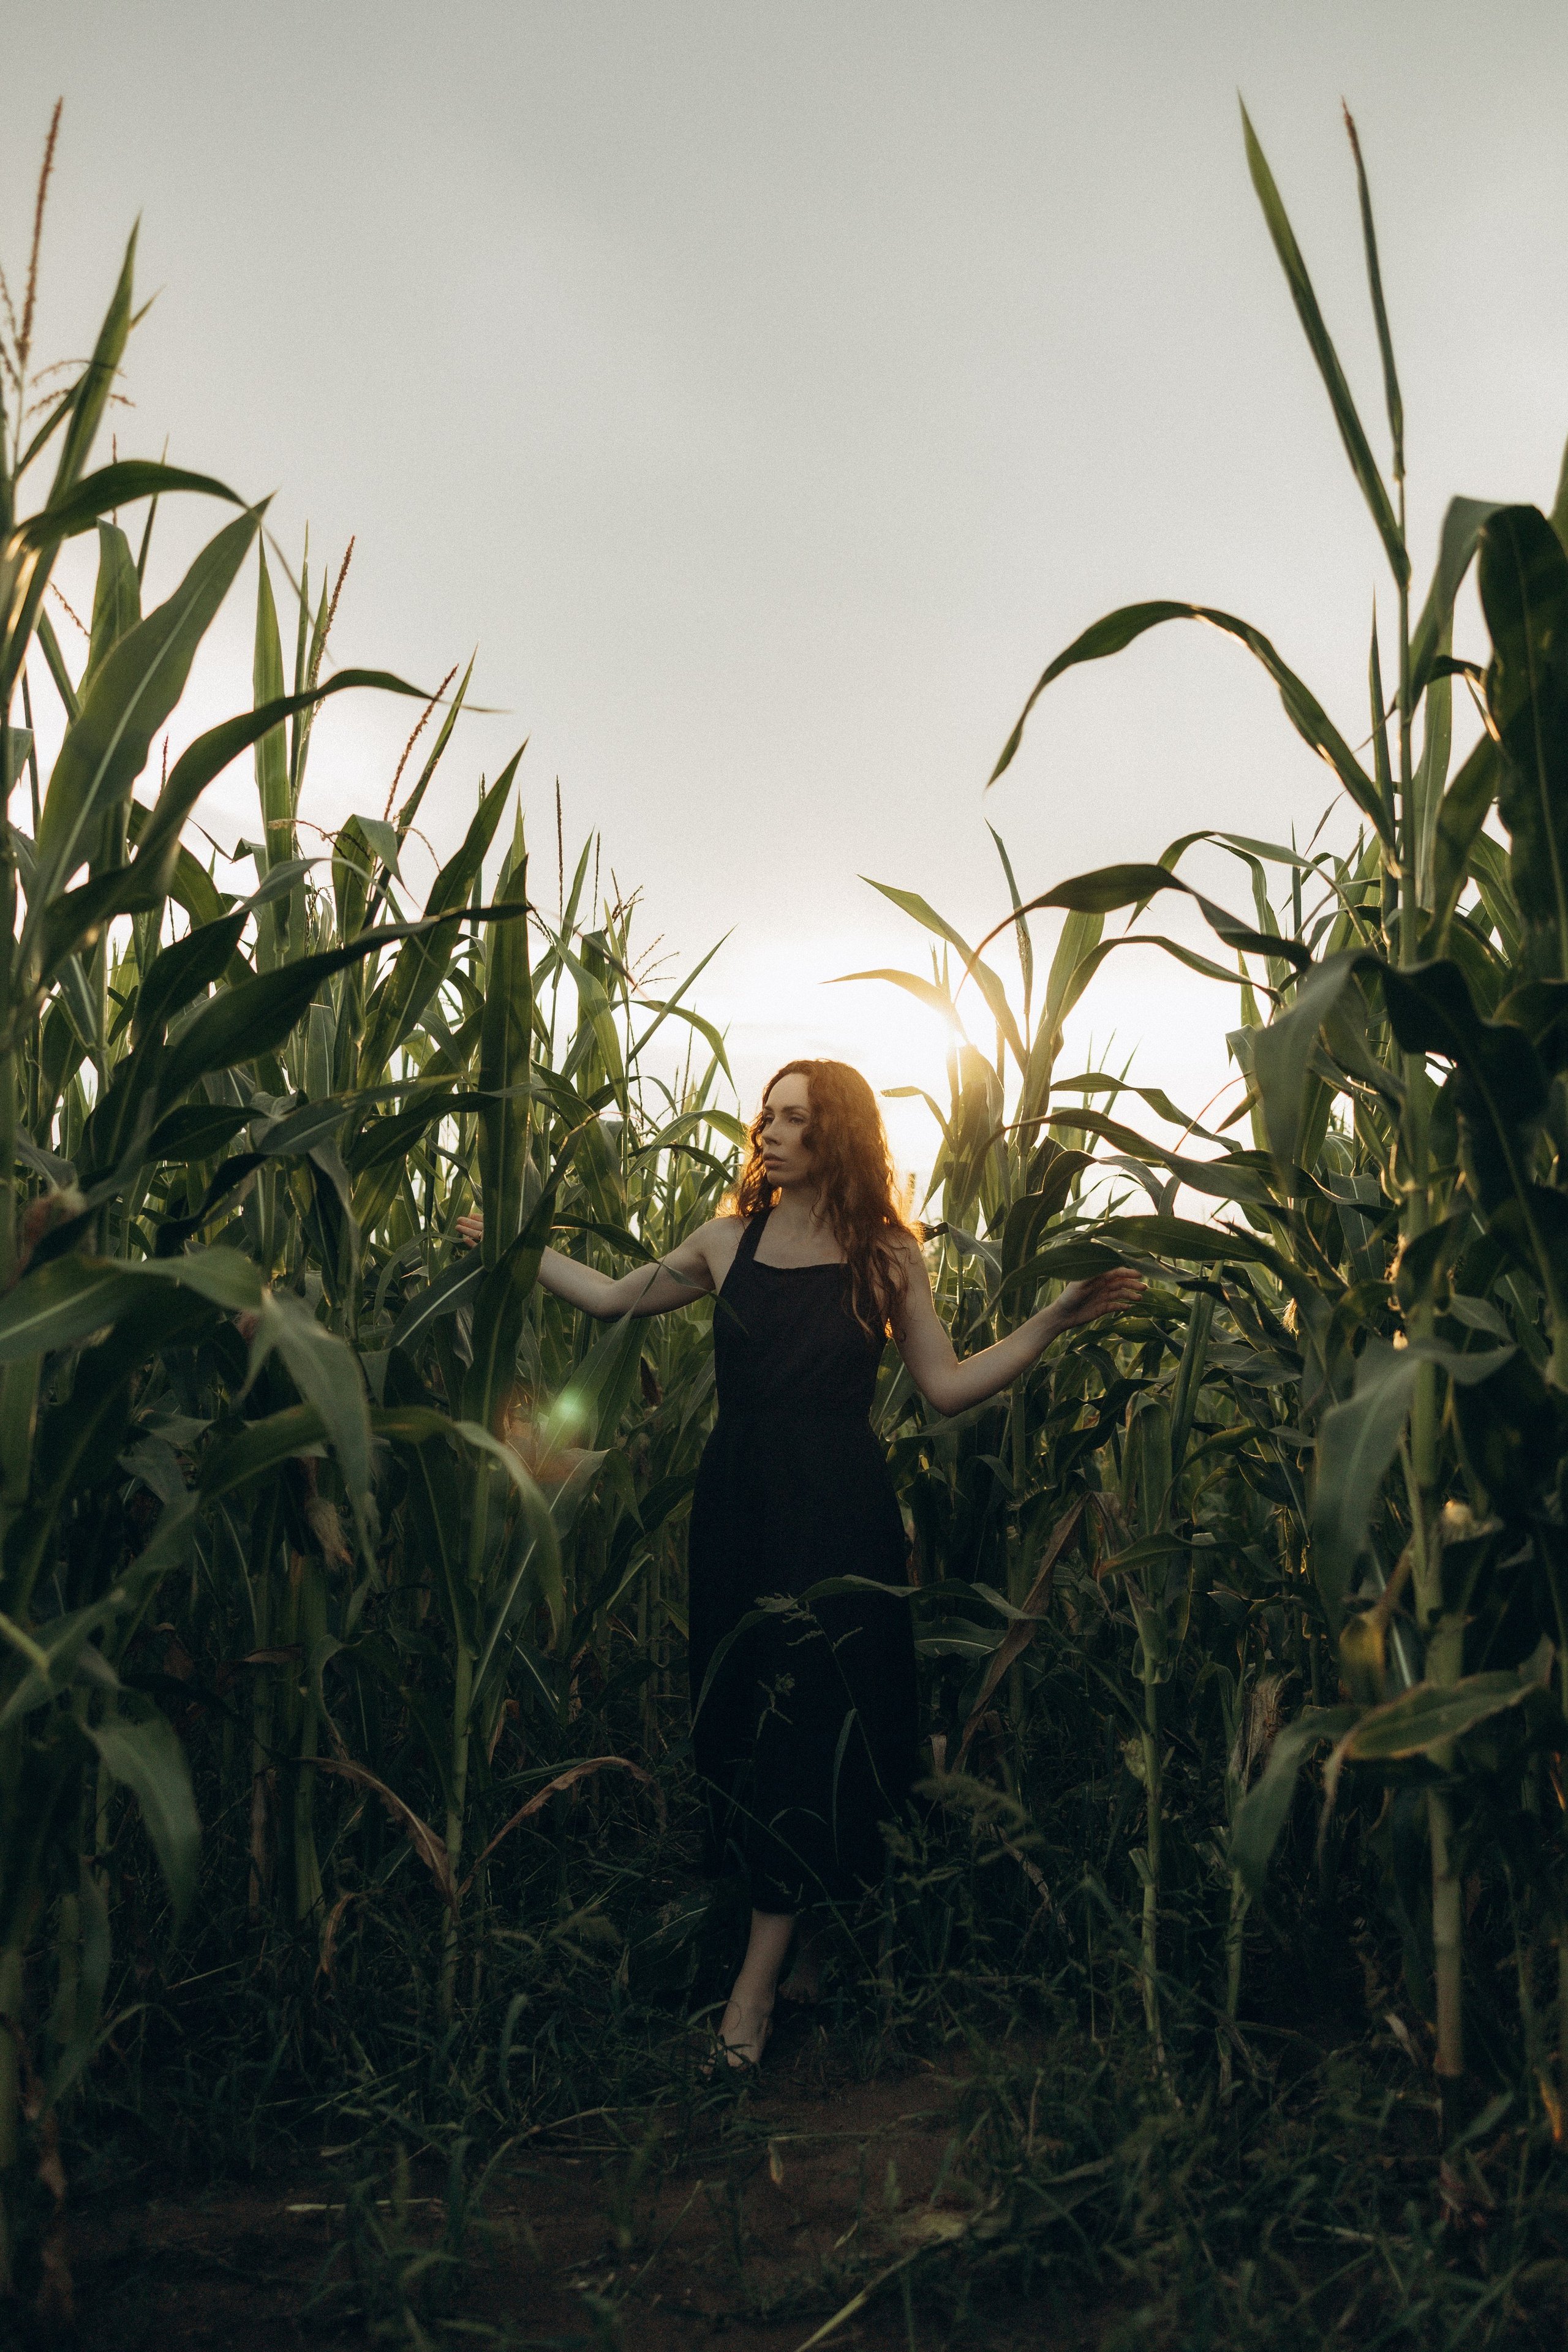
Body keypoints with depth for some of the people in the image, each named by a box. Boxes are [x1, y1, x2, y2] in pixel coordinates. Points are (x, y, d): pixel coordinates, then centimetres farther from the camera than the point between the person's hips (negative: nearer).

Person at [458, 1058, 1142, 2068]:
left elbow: (949, 1385, -1)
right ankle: (798, 1945, 22)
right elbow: (614, 1296, 17)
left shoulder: (885, 1254, -1)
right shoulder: (728, 1240, 5)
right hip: (738, 1510, 3)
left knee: (812, 1720, -3)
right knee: (740, 1716, 7)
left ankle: (759, 1979, 6)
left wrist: (1058, 1318, -7)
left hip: (839, 1517, -3)